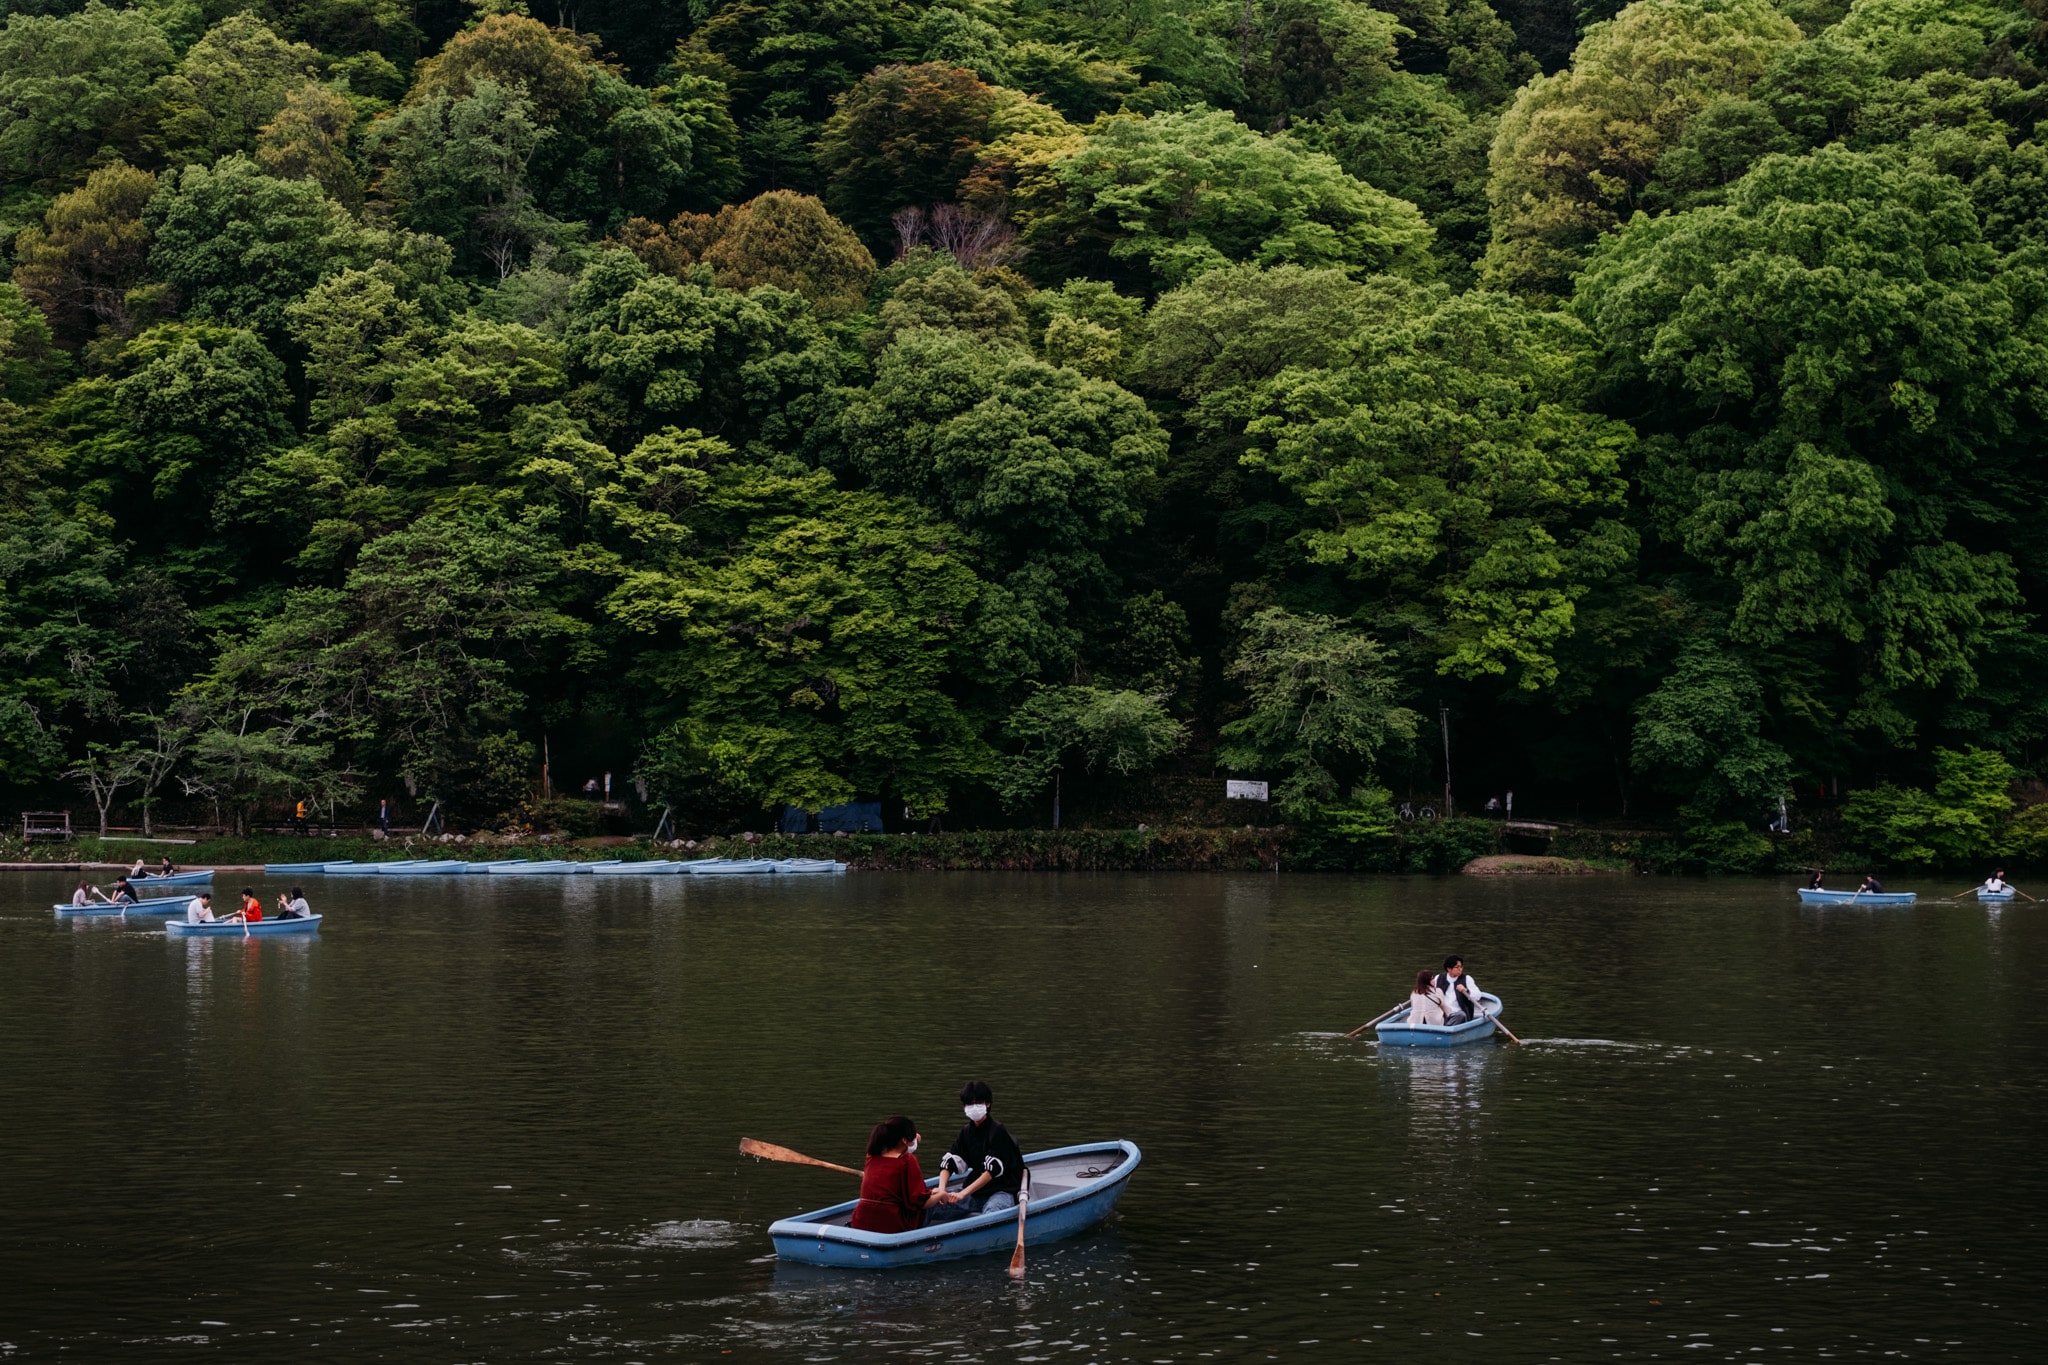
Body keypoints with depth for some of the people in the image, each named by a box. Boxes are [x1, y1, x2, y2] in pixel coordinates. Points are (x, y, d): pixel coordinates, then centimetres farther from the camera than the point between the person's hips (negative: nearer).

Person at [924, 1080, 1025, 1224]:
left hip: (1002, 1191, -6)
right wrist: (941, 1190, -18)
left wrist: (963, 1194, -26)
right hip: (974, 1191, 6)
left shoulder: (998, 1132, -9)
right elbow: (949, 1162, 3)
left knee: (991, 1212, -43)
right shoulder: (967, 1133, 12)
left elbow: (992, 1170, -18)